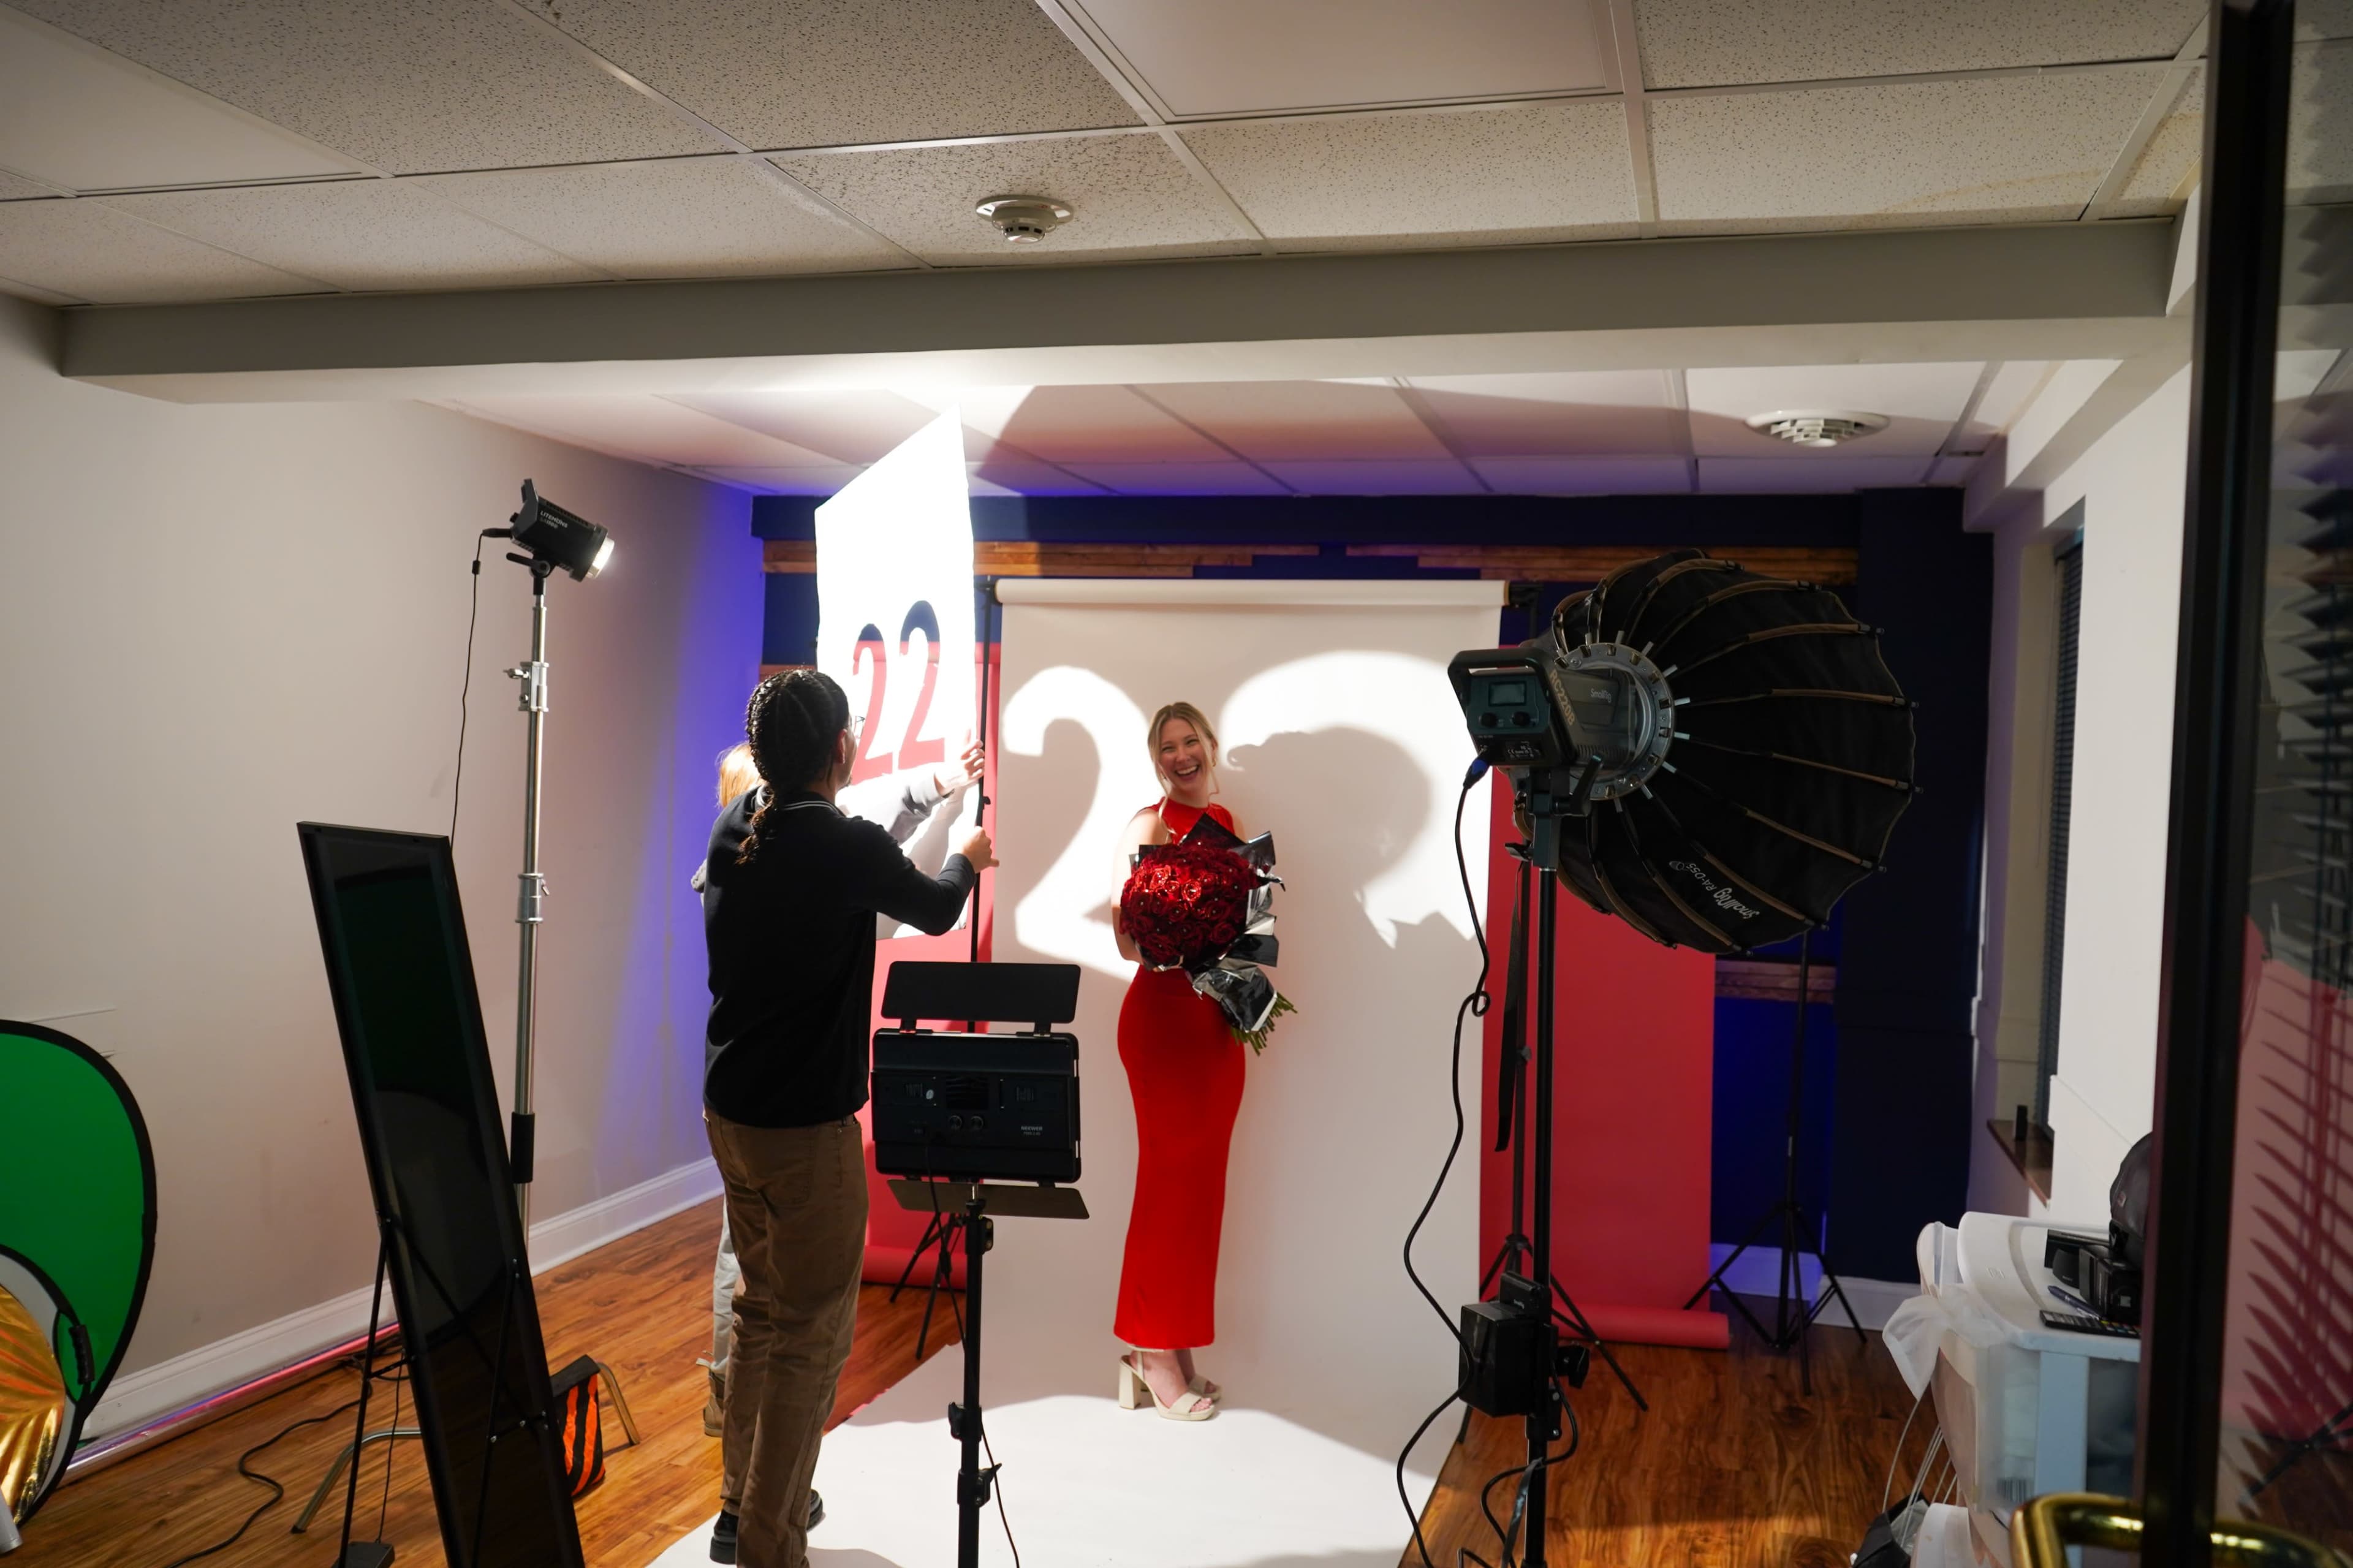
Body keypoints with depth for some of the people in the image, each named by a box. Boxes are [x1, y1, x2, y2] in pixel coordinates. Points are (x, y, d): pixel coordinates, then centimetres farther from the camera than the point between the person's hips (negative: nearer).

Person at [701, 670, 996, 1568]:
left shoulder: (733, 830, 2)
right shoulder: (845, 847, -18)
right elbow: (933, 911, 2)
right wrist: (969, 860, 24)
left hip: (730, 1113, 8)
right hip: (807, 1128, -8)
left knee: (763, 1309, 21)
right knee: (812, 1336, 3)